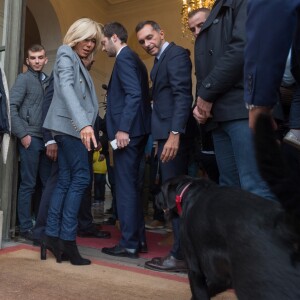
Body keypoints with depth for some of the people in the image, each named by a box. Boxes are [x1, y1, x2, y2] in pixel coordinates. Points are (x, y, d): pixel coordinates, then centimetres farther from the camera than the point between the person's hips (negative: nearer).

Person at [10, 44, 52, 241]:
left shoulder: (48, 81, 15)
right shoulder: (24, 78, 1)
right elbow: (12, 107, -7)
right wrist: (22, 134, -12)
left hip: (46, 138, 5)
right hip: (31, 138, -5)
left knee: (49, 183, 7)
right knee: (28, 185, -1)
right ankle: (26, 227, 9)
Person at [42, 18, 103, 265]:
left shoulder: (78, 62, 25)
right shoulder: (66, 55, -4)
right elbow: (66, 89, -22)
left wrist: (85, 124, 6)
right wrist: (83, 123, -36)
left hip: (72, 127, 9)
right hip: (69, 125, -9)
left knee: (66, 182, 4)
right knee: (81, 177, -11)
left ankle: (53, 236, 8)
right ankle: (67, 238, -7)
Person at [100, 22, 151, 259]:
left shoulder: (124, 57, -7)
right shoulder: (132, 58, 22)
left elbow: (134, 94, -20)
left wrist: (122, 129, -23)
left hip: (127, 131, -10)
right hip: (134, 130, 10)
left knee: (126, 187, -5)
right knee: (132, 186, 13)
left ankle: (129, 244, 3)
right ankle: (138, 239, 20)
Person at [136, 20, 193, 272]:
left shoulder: (175, 54, -5)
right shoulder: (161, 60, 23)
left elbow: (183, 96, -17)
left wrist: (174, 134, -26)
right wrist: (160, 138, 14)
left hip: (174, 134, -10)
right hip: (167, 134, 10)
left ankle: (181, 255, 1)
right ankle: (184, 250, 20)